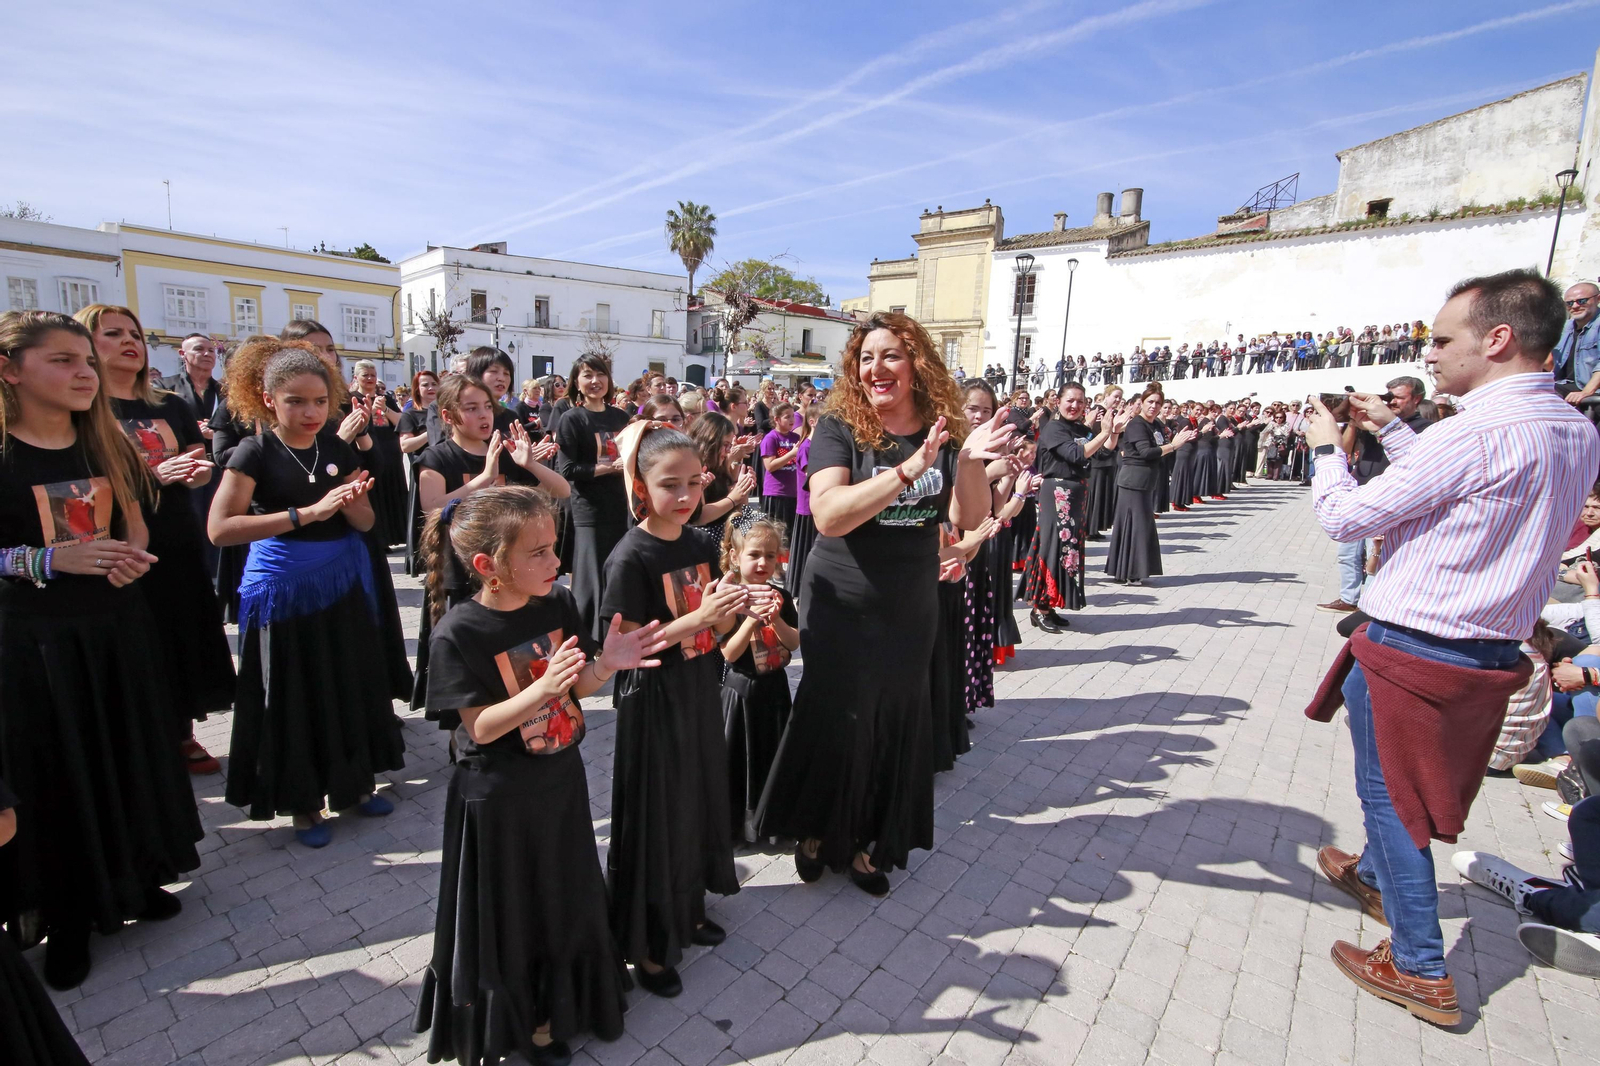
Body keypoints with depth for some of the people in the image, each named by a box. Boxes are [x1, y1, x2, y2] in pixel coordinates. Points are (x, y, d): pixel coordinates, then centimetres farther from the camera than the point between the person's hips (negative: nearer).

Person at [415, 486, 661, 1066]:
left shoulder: (558, 603, -9)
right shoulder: (458, 633, -23)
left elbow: (574, 689, 0)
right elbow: (479, 727, -20)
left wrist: (605, 664, -20)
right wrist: (541, 689, -36)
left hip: (561, 780, 5)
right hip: (499, 799, -5)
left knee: (568, 898, 23)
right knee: (510, 913, 17)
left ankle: (564, 1002, 51)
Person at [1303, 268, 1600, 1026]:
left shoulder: (1476, 433, -23)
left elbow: (1345, 518, -17)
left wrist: (1327, 447, -1)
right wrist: (1392, 430, 17)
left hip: (1413, 653, -9)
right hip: (1490, 652, 9)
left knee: (1390, 797, 7)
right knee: (1397, 786, 28)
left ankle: (1420, 972, 19)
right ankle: (1375, 874, 50)